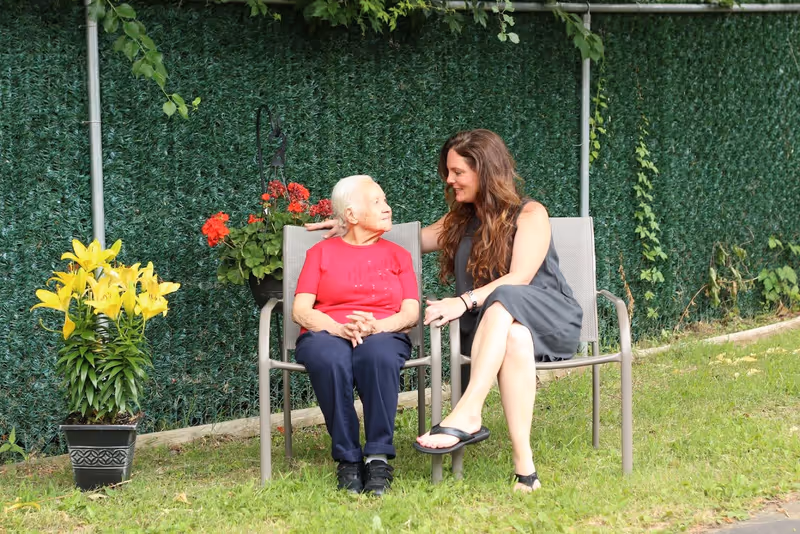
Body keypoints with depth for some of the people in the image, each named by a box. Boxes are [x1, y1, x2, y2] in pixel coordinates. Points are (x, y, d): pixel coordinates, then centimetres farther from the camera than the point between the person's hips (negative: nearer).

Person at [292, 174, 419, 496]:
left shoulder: (397, 255, 23)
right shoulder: (321, 253, 18)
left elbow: (411, 313, 8)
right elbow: (300, 311, 5)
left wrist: (375, 326, -14)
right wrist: (339, 328, -16)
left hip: (384, 335, 0)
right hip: (327, 336, 0)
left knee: (378, 354, -38)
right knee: (330, 358, -39)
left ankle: (378, 458, -36)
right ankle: (348, 460, -31)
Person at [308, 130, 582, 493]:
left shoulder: (530, 214, 2)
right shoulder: (458, 223, 22)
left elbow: (520, 278, -13)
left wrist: (465, 301, -26)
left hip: (551, 321, -4)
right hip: (489, 329, 4)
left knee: (504, 299, -40)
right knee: (516, 339, -37)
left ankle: (467, 415, -55)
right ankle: (523, 465, -50)